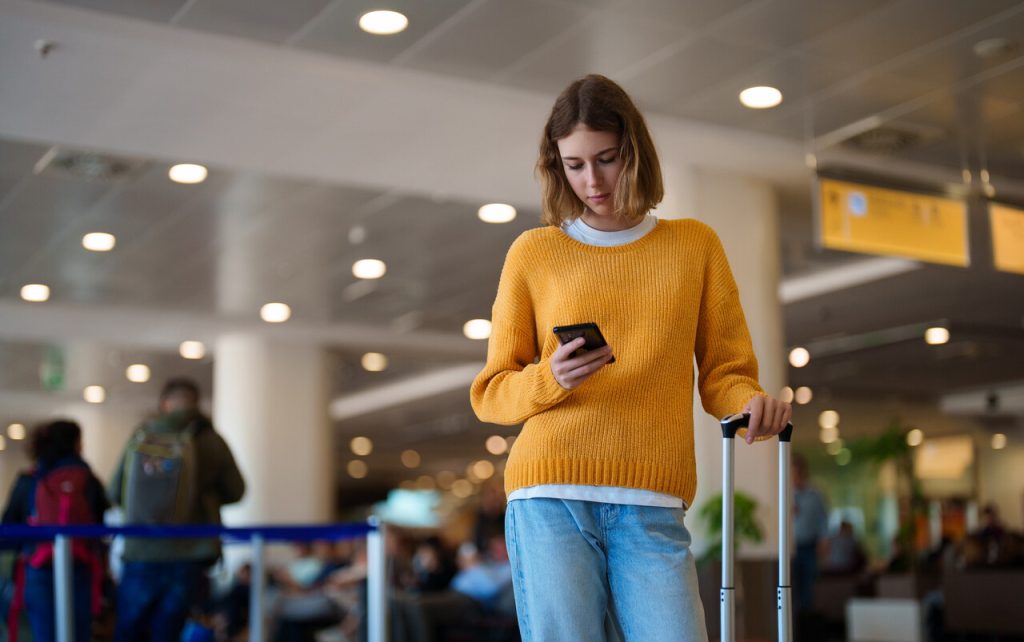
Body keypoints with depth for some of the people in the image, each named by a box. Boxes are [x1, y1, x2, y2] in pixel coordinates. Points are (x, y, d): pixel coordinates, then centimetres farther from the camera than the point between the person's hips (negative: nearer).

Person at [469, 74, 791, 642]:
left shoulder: (695, 246, 14)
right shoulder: (534, 253, 11)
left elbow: (723, 372, 13)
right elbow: (490, 392, 11)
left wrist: (752, 402, -9)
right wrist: (550, 380, -9)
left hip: (651, 510, 1)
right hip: (550, 501, 0)